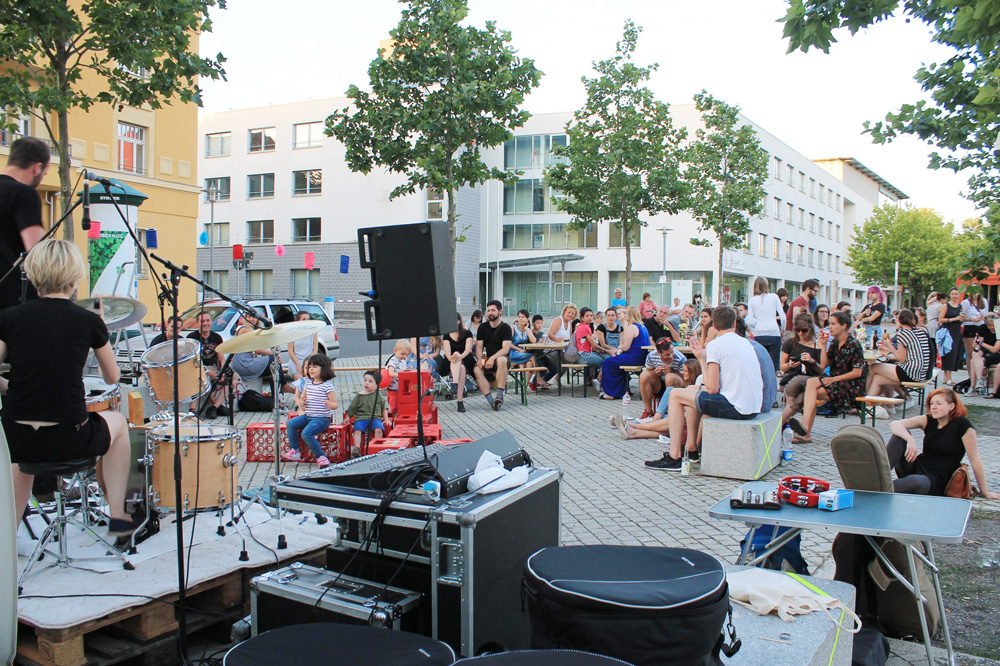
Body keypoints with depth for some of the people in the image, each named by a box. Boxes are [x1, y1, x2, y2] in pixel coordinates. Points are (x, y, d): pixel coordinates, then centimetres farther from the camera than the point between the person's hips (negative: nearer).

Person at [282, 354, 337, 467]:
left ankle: (321, 457, -16)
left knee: (306, 433, -25)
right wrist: (301, 403, -4)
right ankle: (295, 451, 3)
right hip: (308, 416, 8)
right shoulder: (307, 383, 9)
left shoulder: (327, 386, -13)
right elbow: (301, 397, 19)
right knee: (291, 423, -7)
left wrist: (329, 404, -37)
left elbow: (335, 404, -14)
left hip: (322, 418, -8)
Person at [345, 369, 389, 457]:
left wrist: (386, 419, 12)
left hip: (375, 417, 0)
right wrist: (347, 418, 5)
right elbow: (352, 408, 14)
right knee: (357, 430, -26)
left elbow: (384, 408, 17)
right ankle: (356, 448, -28)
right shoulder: (359, 396, 10)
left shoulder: (378, 395, 10)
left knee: (379, 429, -28)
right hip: (361, 417, 1)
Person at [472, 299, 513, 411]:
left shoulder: (506, 328, -5)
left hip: (501, 357, -4)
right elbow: (479, 347, 5)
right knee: (477, 370, -29)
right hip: (487, 359, 4)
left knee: (501, 360, -40)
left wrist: (492, 358, -30)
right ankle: (491, 400, -35)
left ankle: (500, 395, -36)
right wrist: (479, 359, -16)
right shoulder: (483, 327, 8)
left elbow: (505, 349, -15)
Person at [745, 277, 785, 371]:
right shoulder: (774, 297, 5)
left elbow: (749, 322, 1)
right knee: (773, 366, 0)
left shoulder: (752, 300, 6)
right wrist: (782, 329, 17)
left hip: (759, 334, 1)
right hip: (774, 333, -1)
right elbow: (783, 317, 1)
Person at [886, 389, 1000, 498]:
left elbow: (974, 460, -7)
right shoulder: (928, 420, 3)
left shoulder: (962, 424, -10)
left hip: (937, 481, -5)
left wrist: (985, 493, -3)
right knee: (899, 434, -18)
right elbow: (894, 424, -9)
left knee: (914, 481, -41)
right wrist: (910, 440, -29)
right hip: (916, 468, 5)